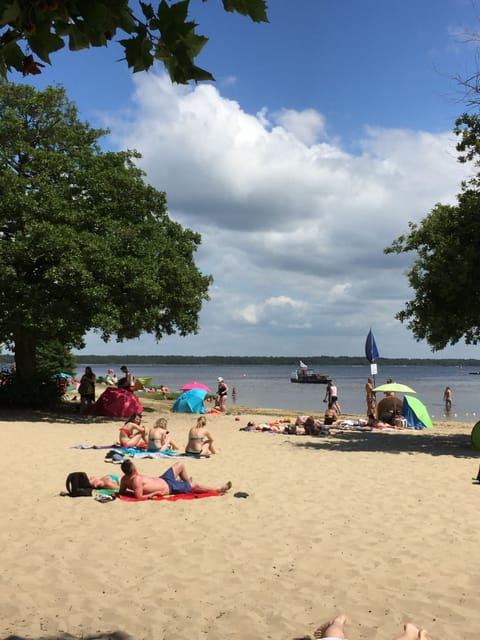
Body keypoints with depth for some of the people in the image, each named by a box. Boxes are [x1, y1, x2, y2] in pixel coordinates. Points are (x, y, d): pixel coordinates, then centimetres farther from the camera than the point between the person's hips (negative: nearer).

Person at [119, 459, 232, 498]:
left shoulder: (124, 478, -11)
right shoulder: (137, 480, -35)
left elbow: (122, 492, 0)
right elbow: (139, 497, -39)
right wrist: (154, 493, -28)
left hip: (161, 479, 9)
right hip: (168, 487, -9)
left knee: (180, 465, 24)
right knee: (194, 486, 7)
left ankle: (187, 482, 49)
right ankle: (218, 489, 25)